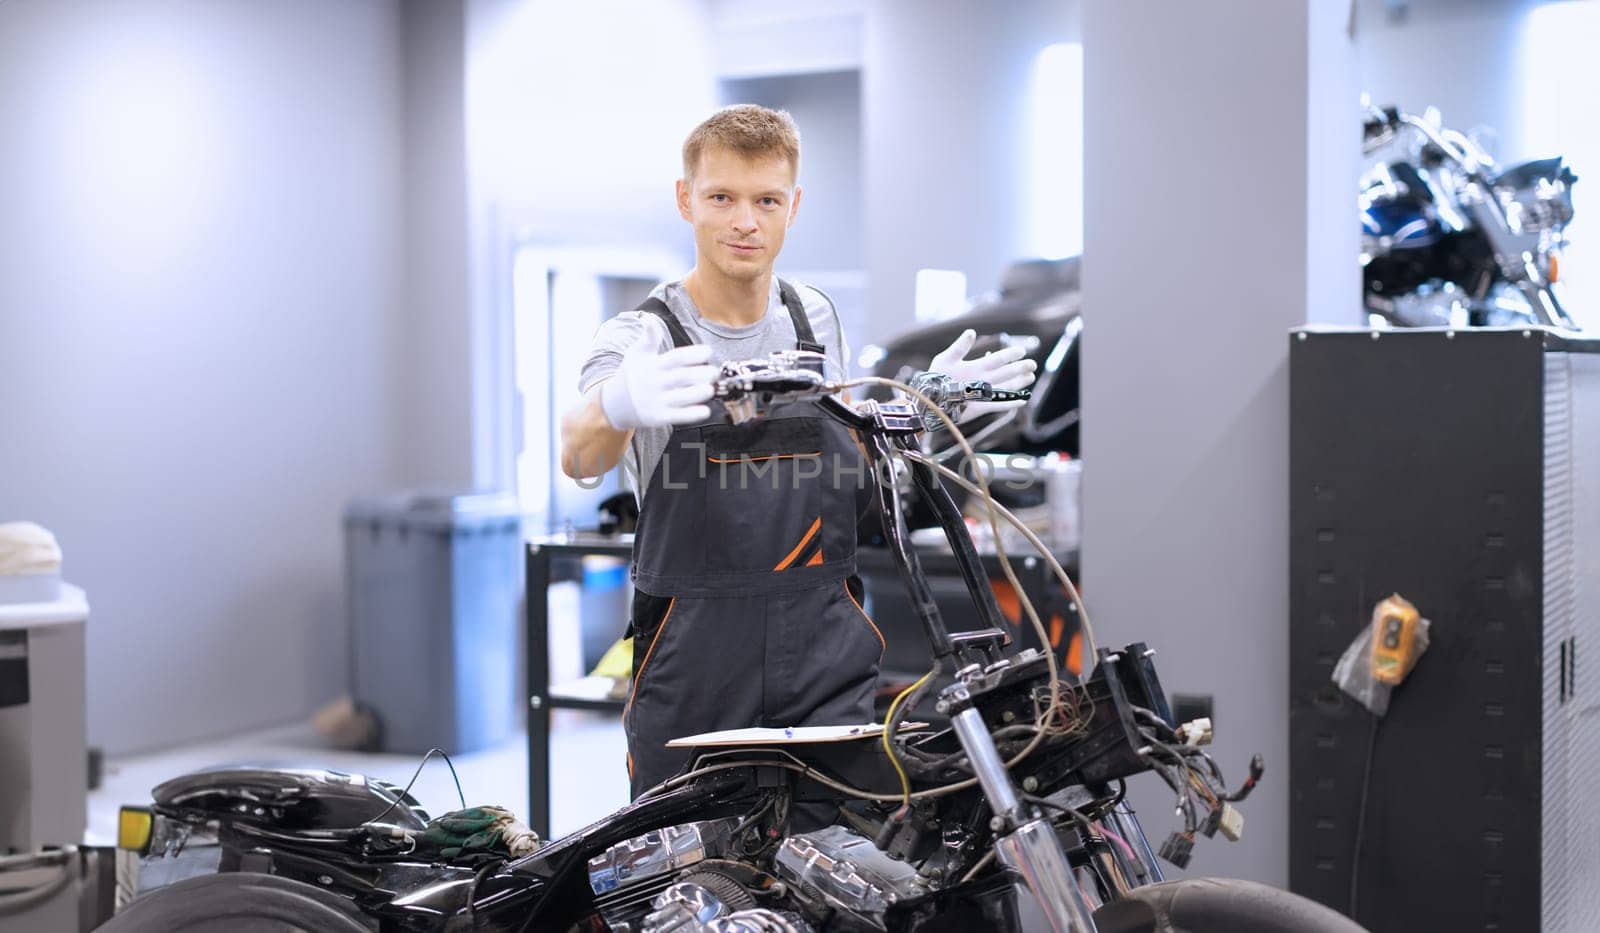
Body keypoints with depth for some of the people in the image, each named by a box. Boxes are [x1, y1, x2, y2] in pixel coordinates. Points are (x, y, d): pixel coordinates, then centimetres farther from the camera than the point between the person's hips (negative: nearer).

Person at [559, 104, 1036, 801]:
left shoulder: (815, 317, 9)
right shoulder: (641, 336, -6)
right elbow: (579, 455, -27)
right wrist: (619, 405, -49)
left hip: (827, 659, 3)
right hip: (695, 665, -3)